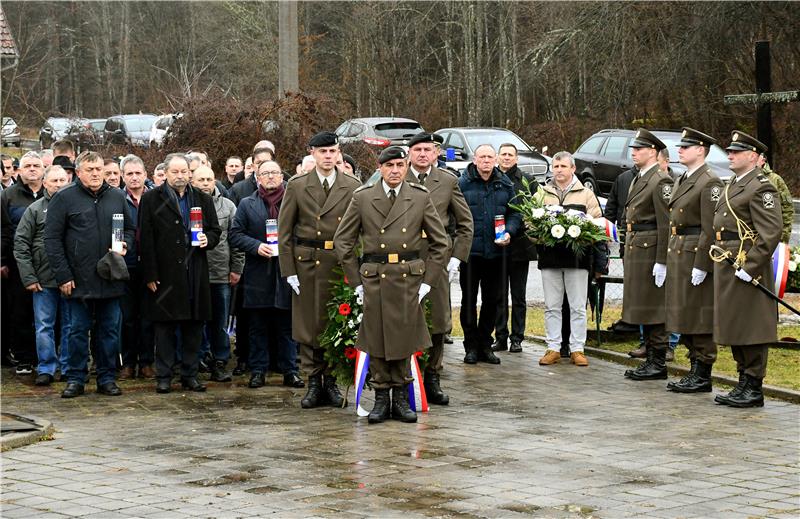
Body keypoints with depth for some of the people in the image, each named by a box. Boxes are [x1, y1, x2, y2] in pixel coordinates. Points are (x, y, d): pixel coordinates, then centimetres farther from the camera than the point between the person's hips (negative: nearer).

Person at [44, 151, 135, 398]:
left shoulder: (117, 197, 9)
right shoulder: (64, 198, -2)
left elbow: (131, 228, 21)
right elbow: (52, 239, -4)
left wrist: (125, 244, -3)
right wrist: (63, 276, -9)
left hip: (110, 278, 3)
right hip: (79, 280, -3)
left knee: (109, 330, 8)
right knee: (78, 330, 3)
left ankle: (107, 378, 17)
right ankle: (75, 379, 12)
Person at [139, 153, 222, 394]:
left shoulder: (203, 199, 12)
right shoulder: (151, 199, 1)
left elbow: (215, 230, 20)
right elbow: (145, 240, -3)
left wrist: (208, 239, -5)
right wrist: (149, 275, -9)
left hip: (195, 274, 3)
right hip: (165, 273, -3)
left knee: (194, 326, 6)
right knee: (164, 326, 1)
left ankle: (190, 374, 14)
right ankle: (163, 376, 7)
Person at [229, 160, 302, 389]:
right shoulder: (247, 204, 8)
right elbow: (235, 234, 4)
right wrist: (256, 246, -10)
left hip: (286, 273, 0)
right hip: (258, 275, 1)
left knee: (287, 325, 3)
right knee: (258, 327, 5)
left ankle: (290, 371, 9)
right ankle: (258, 370, 12)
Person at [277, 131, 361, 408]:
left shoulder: (352, 187, 3)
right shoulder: (297, 186, 3)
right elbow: (284, 230, 4)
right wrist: (289, 270, -3)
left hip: (341, 263, 0)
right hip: (306, 263, 0)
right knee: (308, 324, 2)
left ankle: (331, 381, 13)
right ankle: (314, 382, 11)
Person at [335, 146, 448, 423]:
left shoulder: (421, 198, 4)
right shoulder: (362, 198, 3)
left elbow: (440, 243, 8)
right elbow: (342, 241, 7)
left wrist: (427, 281, 2)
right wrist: (356, 281, 2)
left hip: (409, 279, 0)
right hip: (374, 278, 0)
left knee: (404, 341, 5)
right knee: (376, 341, 2)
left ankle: (401, 399, 15)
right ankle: (381, 399, 12)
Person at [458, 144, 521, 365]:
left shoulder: (505, 184, 7)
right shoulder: (463, 184, -3)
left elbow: (515, 212, 11)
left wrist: (509, 232, -7)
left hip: (495, 251, 3)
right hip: (470, 251, -3)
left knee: (491, 300, 9)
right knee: (469, 299, 3)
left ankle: (485, 345, 19)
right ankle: (471, 345, 11)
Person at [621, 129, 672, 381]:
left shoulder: (661, 181, -13)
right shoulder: (638, 180, 17)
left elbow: (666, 224, -18)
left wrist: (661, 261, -21)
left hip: (651, 250, -10)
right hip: (635, 249, 10)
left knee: (654, 309, -5)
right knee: (642, 307, 12)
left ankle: (658, 363, -1)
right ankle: (650, 359, 19)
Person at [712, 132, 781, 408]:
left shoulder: (761, 188, -13)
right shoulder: (731, 185, 18)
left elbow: (771, 233, -20)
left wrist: (749, 267, -22)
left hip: (747, 268, -10)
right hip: (727, 266, 10)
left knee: (751, 330, -4)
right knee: (734, 330, 13)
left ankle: (754, 390, 0)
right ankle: (743, 383, 21)